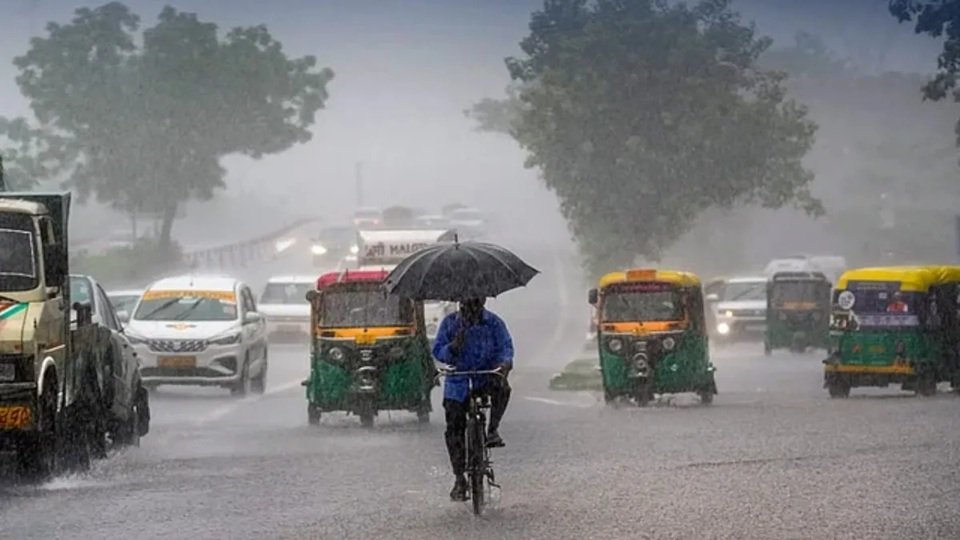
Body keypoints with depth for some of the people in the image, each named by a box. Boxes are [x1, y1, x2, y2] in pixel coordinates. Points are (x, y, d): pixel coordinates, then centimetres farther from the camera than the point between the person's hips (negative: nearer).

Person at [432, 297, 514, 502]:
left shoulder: (493, 323, -2)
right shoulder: (450, 323, -1)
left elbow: (505, 346, -8)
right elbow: (438, 351, -3)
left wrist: (505, 362, -30)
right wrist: (453, 348, -25)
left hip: (485, 375, -1)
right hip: (458, 378, 1)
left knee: (502, 387, -36)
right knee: (454, 429, -4)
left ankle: (493, 430, -17)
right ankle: (459, 479, 6)